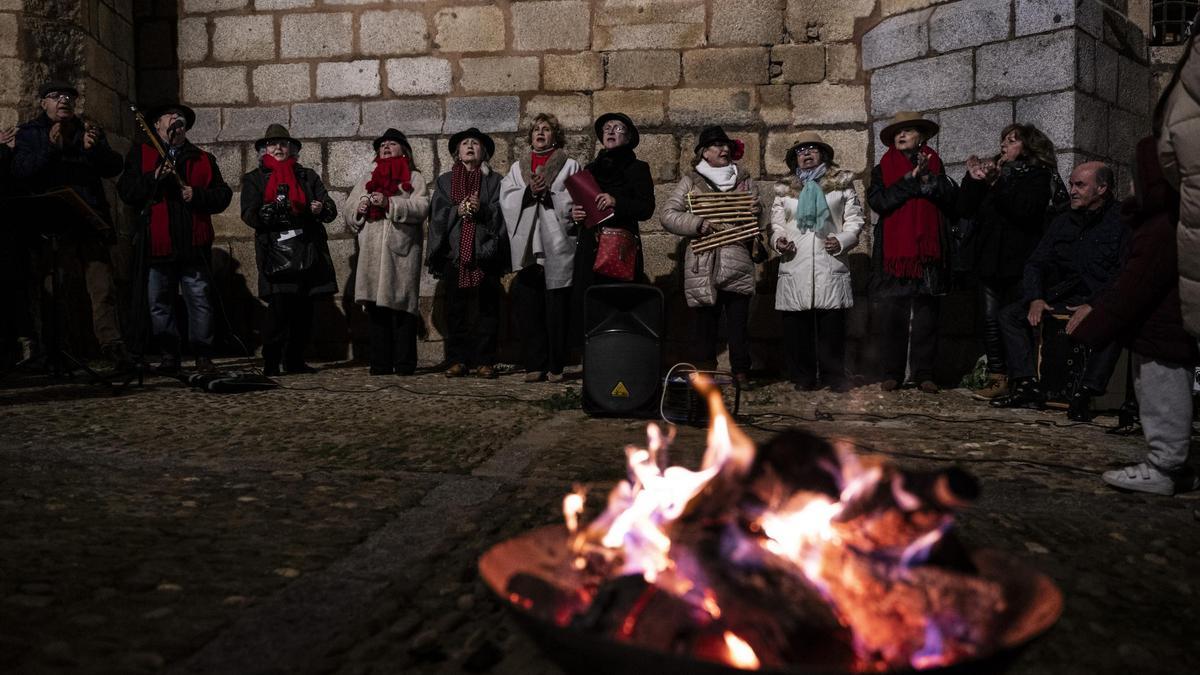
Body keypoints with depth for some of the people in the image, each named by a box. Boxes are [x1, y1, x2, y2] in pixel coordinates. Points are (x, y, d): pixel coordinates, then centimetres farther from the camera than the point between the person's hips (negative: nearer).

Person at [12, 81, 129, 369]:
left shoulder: (88, 129, 18)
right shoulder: (29, 133, 12)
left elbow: (113, 168, 8)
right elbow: (20, 170, -3)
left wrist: (95, 148, -11)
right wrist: (50, 148, -17)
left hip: (90, 220, 1)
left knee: (103, 287, -9)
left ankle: (111, 344, -10)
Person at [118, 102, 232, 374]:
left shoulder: (204, 159, 16)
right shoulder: (140, 154, 13)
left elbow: (223, 195, 9)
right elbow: (125, 191, 2)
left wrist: (196, 196, -8)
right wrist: (153, 179, -12)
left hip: (194, 244, 0)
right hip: (158, 244, 0)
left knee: (199, 300, -1)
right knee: (159, 303, 3)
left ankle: (203, 355, 6)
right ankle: (169, 356, 12)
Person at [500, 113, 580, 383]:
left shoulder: (569, 166, 10)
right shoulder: (518, 168, 19)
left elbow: (575, 201, -2)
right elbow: (506, 200, 5)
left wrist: (548, 192, -11)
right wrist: (529, 191, -10)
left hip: (557, 248, -3)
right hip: (527, 247, 3)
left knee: (556, 310, -3)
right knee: (528, 310, 0)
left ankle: (556, 366, 4)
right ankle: (534, 365, 6)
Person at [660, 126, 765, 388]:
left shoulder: (745, 182, 15)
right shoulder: (690, 182, 6)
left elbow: (761, 221, 21)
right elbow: (667, 214, -2)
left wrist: (757, 212, -3)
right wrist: (698, 224, -16)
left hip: (738, 266, 2)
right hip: (702, 268, -2)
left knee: (739, 322, 2)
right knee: (704, 322, 2)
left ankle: (741, 372, 10)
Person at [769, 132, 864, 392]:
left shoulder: (842, 184, 12)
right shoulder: (785, 190, 18)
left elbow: (854, 220, 8)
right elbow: (776, 224, 16)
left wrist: (843, 240, -10)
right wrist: (778, 240, -5)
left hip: (830, 265, -1)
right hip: (794, 267, 2)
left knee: (832, 326, -2)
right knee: (797, 326, 0)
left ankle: (834, 376, 7)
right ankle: (802, 377, 8)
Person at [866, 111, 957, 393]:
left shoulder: (934, 165, 14)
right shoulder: (882, 169, 11)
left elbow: (951, 201, 2)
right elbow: (877, 201, -7)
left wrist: (928, 178, -11)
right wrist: (910, 180, -11)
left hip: (927, 251, 1)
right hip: (892, 251, -1)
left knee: (926, 317, 1)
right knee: (891, 316, -2)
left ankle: (924, 374, 6)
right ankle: (892, 373, 5)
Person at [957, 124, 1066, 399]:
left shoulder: (1038, 175, 3)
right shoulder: (994, 169, 19)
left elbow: (1026, 210, -15)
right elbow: (965, 210, 11)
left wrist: (997, 184, -18)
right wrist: (972, 180, -2)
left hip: (1018, 262, -5)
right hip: (989, 259, 5)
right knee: (991, 318, 1)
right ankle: (996, 377, 3)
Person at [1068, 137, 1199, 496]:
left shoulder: (1162, 231, -22)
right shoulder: (1160, 221, 14)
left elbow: (1134, 288, -23)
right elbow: (1130, 278, 19)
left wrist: (1090, 328, -19)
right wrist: (1095, 306, 14)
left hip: (1162, 335, -11)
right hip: (1156, 332, 11)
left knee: (1162, 399, -2)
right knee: (1159, 398, 16)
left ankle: (1163, 468, 7)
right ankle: (1169, 464, 24)